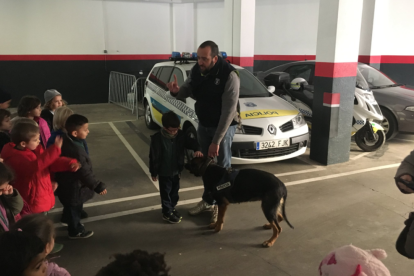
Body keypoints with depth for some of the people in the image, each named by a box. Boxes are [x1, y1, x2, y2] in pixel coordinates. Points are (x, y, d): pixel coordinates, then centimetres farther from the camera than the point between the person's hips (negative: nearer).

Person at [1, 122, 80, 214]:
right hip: (31, 203, -8)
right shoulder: (14, 158, -27)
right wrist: (55, 149, -50)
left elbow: (52, 162, 3)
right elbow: (35, 166, -44)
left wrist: (70, 163, -18)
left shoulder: (35, 149, 1)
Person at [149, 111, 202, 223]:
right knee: (166, 193, 9)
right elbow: (154, 157, -16)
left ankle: (172, 208, 41)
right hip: (164, 172, -5)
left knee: (175, 191, 21)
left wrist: (197, 149, -24)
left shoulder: (180, 135, -8)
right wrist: (154, 172, -9)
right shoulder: (157, 138, -22)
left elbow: (191, 142, -1)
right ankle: (167, 213, 25)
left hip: (176, 171, 6)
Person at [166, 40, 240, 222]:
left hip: (224, 126, -6)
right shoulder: (196, 70, -8)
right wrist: (176, 91, -23)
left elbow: (229, 111, -26)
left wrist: (216, 141, -25)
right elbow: (187, 91, 4)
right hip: (203, 125, 6)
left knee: (223, 167, 5)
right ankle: (207, 201, 33)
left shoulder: (229, 76, -26)